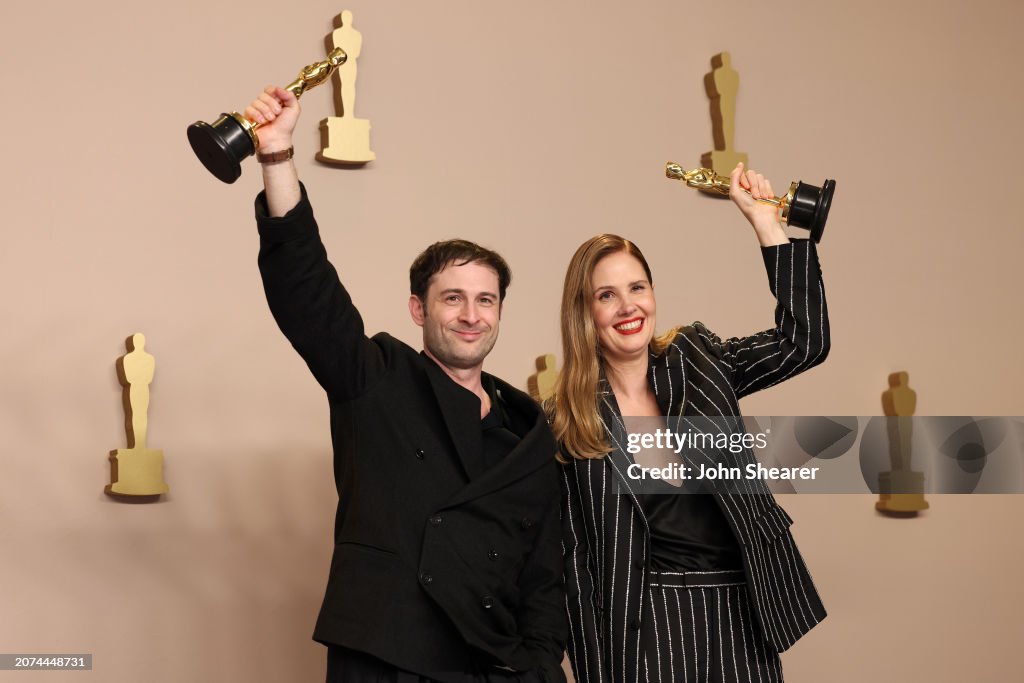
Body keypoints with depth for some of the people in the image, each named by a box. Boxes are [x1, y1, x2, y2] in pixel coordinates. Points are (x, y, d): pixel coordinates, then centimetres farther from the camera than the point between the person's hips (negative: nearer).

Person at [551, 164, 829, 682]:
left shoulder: (698, 363, 4)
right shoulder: (567, 424, -4)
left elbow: (805, 339, -4)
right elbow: (575, 560, -3)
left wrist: (764, 222, -5)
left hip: (742, 619, 3)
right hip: (647, 630, -3)